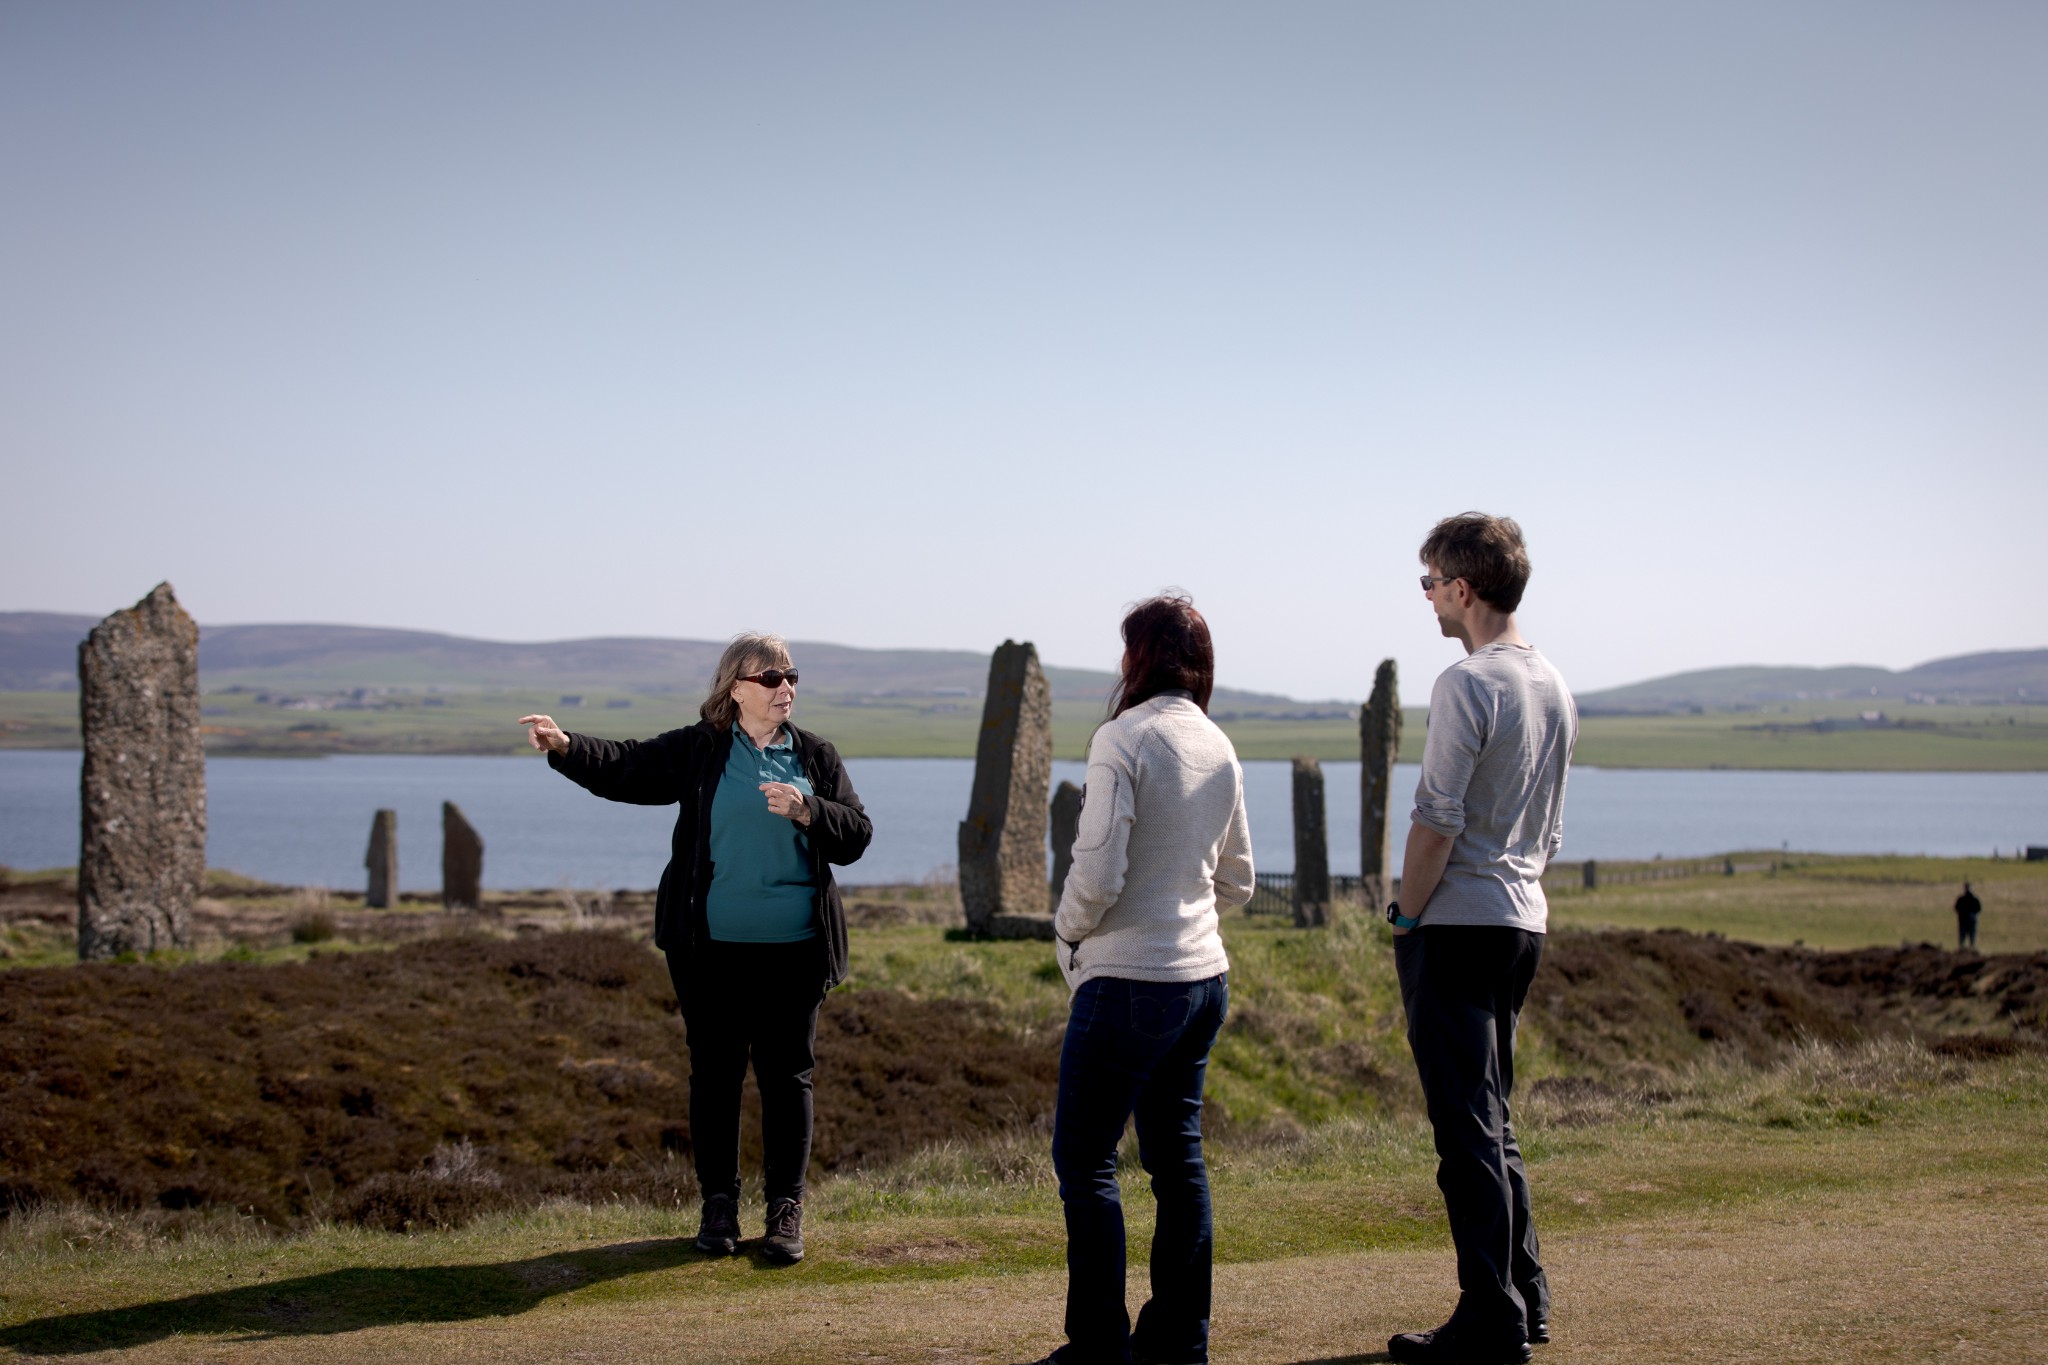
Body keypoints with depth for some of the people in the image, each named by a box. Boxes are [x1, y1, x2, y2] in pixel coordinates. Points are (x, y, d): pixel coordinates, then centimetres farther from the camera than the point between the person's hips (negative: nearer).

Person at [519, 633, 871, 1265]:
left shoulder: (816, 757, 8)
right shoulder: (697, 750, 3)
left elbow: (857, 834, 4)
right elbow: (626, 767, -8)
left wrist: (806, 811, -14)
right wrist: (566, 747, -25)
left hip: (793, 949, 1)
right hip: (710, 946, -1)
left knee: (787, 1074, 4)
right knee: (714, 1071, 6)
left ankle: (786, 1207, 13)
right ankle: (718, 1202, 17)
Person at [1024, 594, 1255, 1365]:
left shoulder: (1124, 740, -14)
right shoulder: (1220, 750, 8)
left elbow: (1098, 874, -18)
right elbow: (1236, 883, 16)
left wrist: (1069, 929, 0)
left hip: (1129, 978, -8)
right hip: (1204, 976, 8)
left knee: (1084, 1159, 0)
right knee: (1177, 1154, 14)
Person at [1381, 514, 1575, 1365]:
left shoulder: (1467, 684, -14)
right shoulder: (1554, 687, 12)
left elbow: (1436, 821, -17)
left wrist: (1405, 917, -8)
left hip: (1458, 922, -9)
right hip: (1524, 922, 9)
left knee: (1467, 1128, -5)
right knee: (1492, 1119, 18)